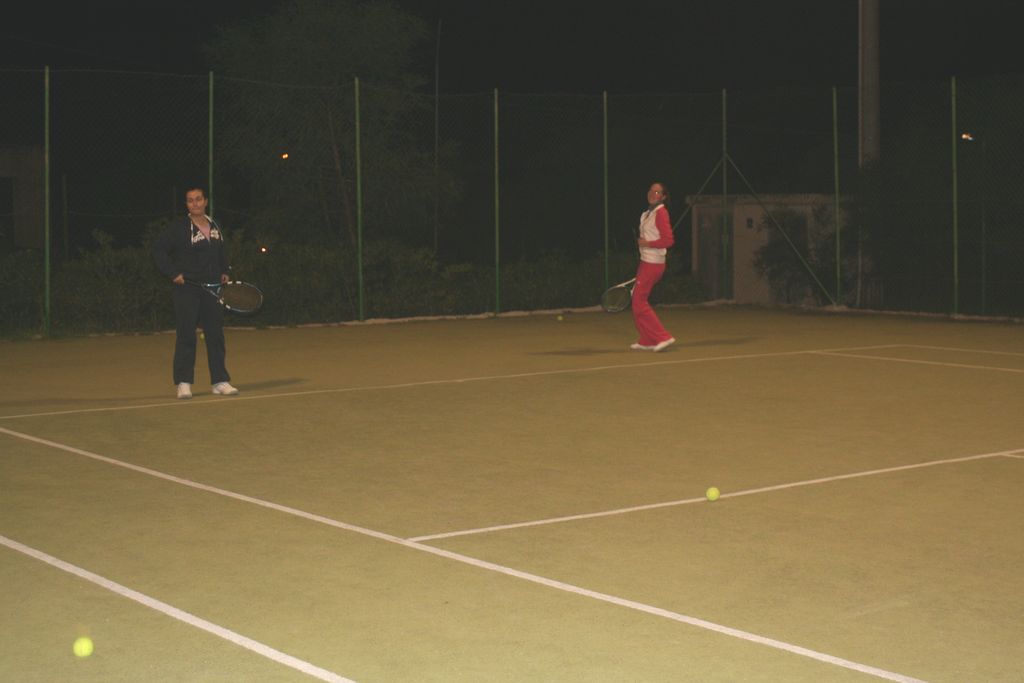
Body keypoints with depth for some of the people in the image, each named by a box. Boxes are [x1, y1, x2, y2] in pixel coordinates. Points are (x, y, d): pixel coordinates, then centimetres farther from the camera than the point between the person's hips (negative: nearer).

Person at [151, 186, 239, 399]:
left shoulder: (215, 227, 11)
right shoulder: (178, 228, -5)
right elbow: (158, 250, -6)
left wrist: (225, 273, 11)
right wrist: (173, 273, -13)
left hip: (212, 288, 5)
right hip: (186, 289, -5)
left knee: (216, 334, 6)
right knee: (186, 335, -4)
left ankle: (220, 381, 12)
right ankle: (183, 383, 1)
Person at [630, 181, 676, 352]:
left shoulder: (661, 213, -14)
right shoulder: (648, 214, 14)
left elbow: (668, 240, -21)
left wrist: (647, 243, -18)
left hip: (652, 264, -10)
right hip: (646, 262, 10)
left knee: (639, 303, -8)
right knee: (638, 301, 12)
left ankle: (663, 337, -6)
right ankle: (647, 341, 16)